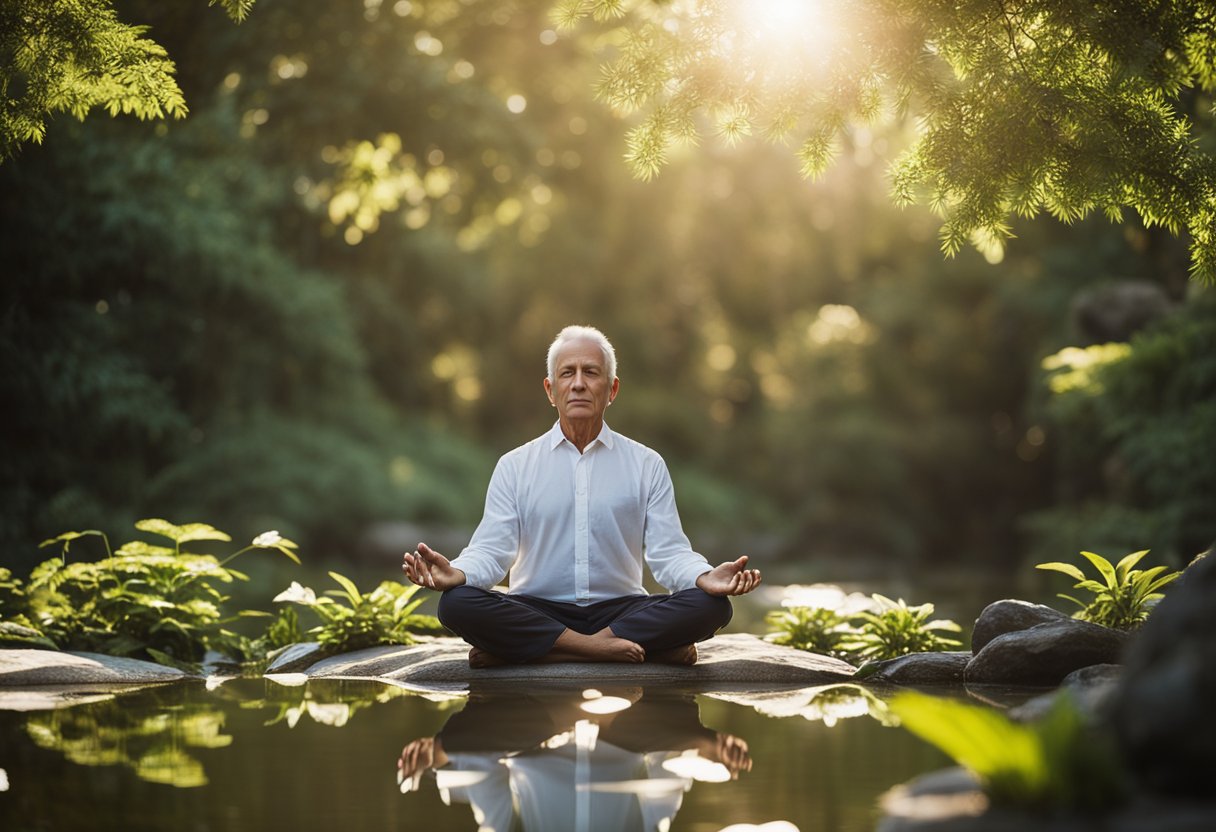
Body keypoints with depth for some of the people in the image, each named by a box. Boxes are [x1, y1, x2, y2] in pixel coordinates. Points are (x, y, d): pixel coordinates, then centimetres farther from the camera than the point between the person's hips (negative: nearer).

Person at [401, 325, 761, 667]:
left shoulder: (647, 465, 10)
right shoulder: (514, 466, 9)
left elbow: (668, 552, 1)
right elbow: (492, 550, 0)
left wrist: (706, 578, -22)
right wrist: (456, 573, -24)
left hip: (620, 610, 1)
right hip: (537, 611, 0)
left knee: (710, 605, -27)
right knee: (457, 602, -29)